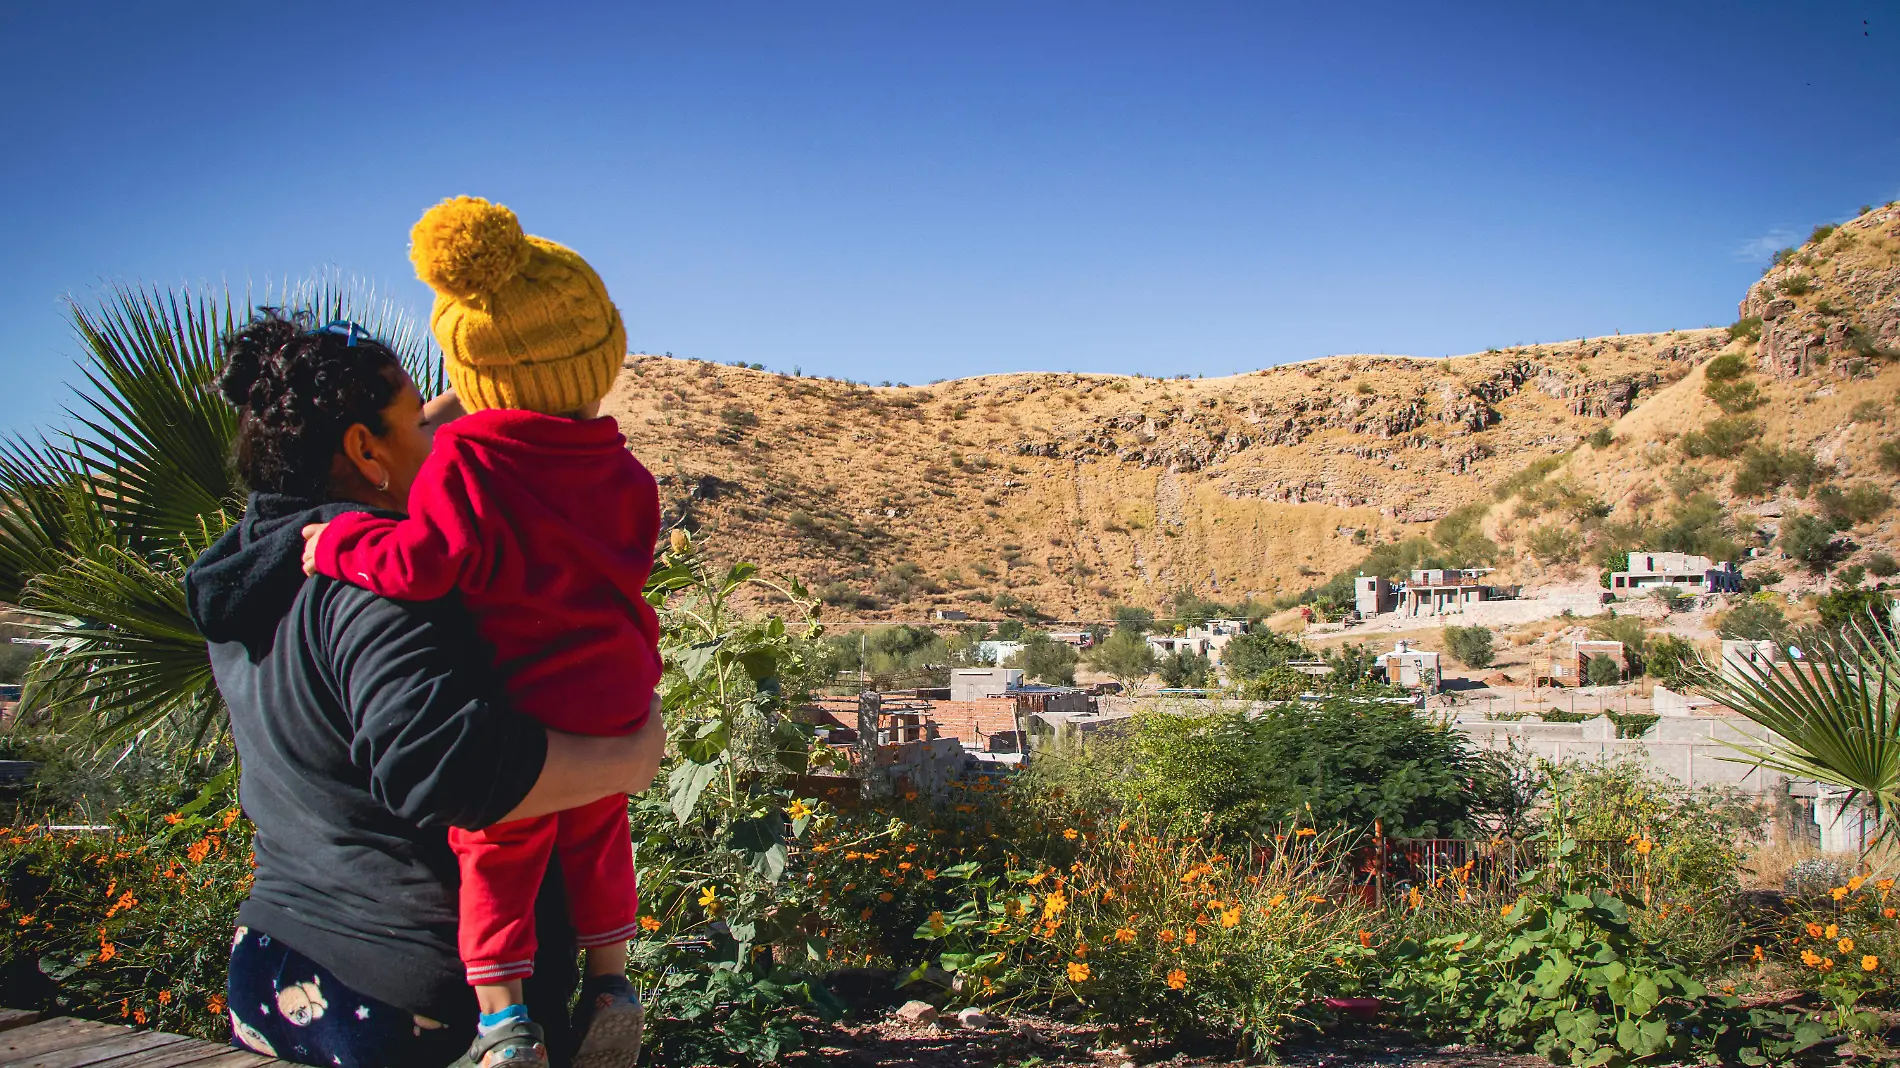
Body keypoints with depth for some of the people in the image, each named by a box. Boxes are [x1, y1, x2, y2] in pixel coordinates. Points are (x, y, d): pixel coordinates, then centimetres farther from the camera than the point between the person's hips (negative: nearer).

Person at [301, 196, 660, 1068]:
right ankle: (609, 980, 31)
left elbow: (427, 560, -22)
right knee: (598, 839, 26)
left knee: (495, 855, 12)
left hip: (514, 712, -4)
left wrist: (341, 543, -7)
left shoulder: (467, 461, -13)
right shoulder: (622, 471, 2)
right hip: (614, 708, 5)